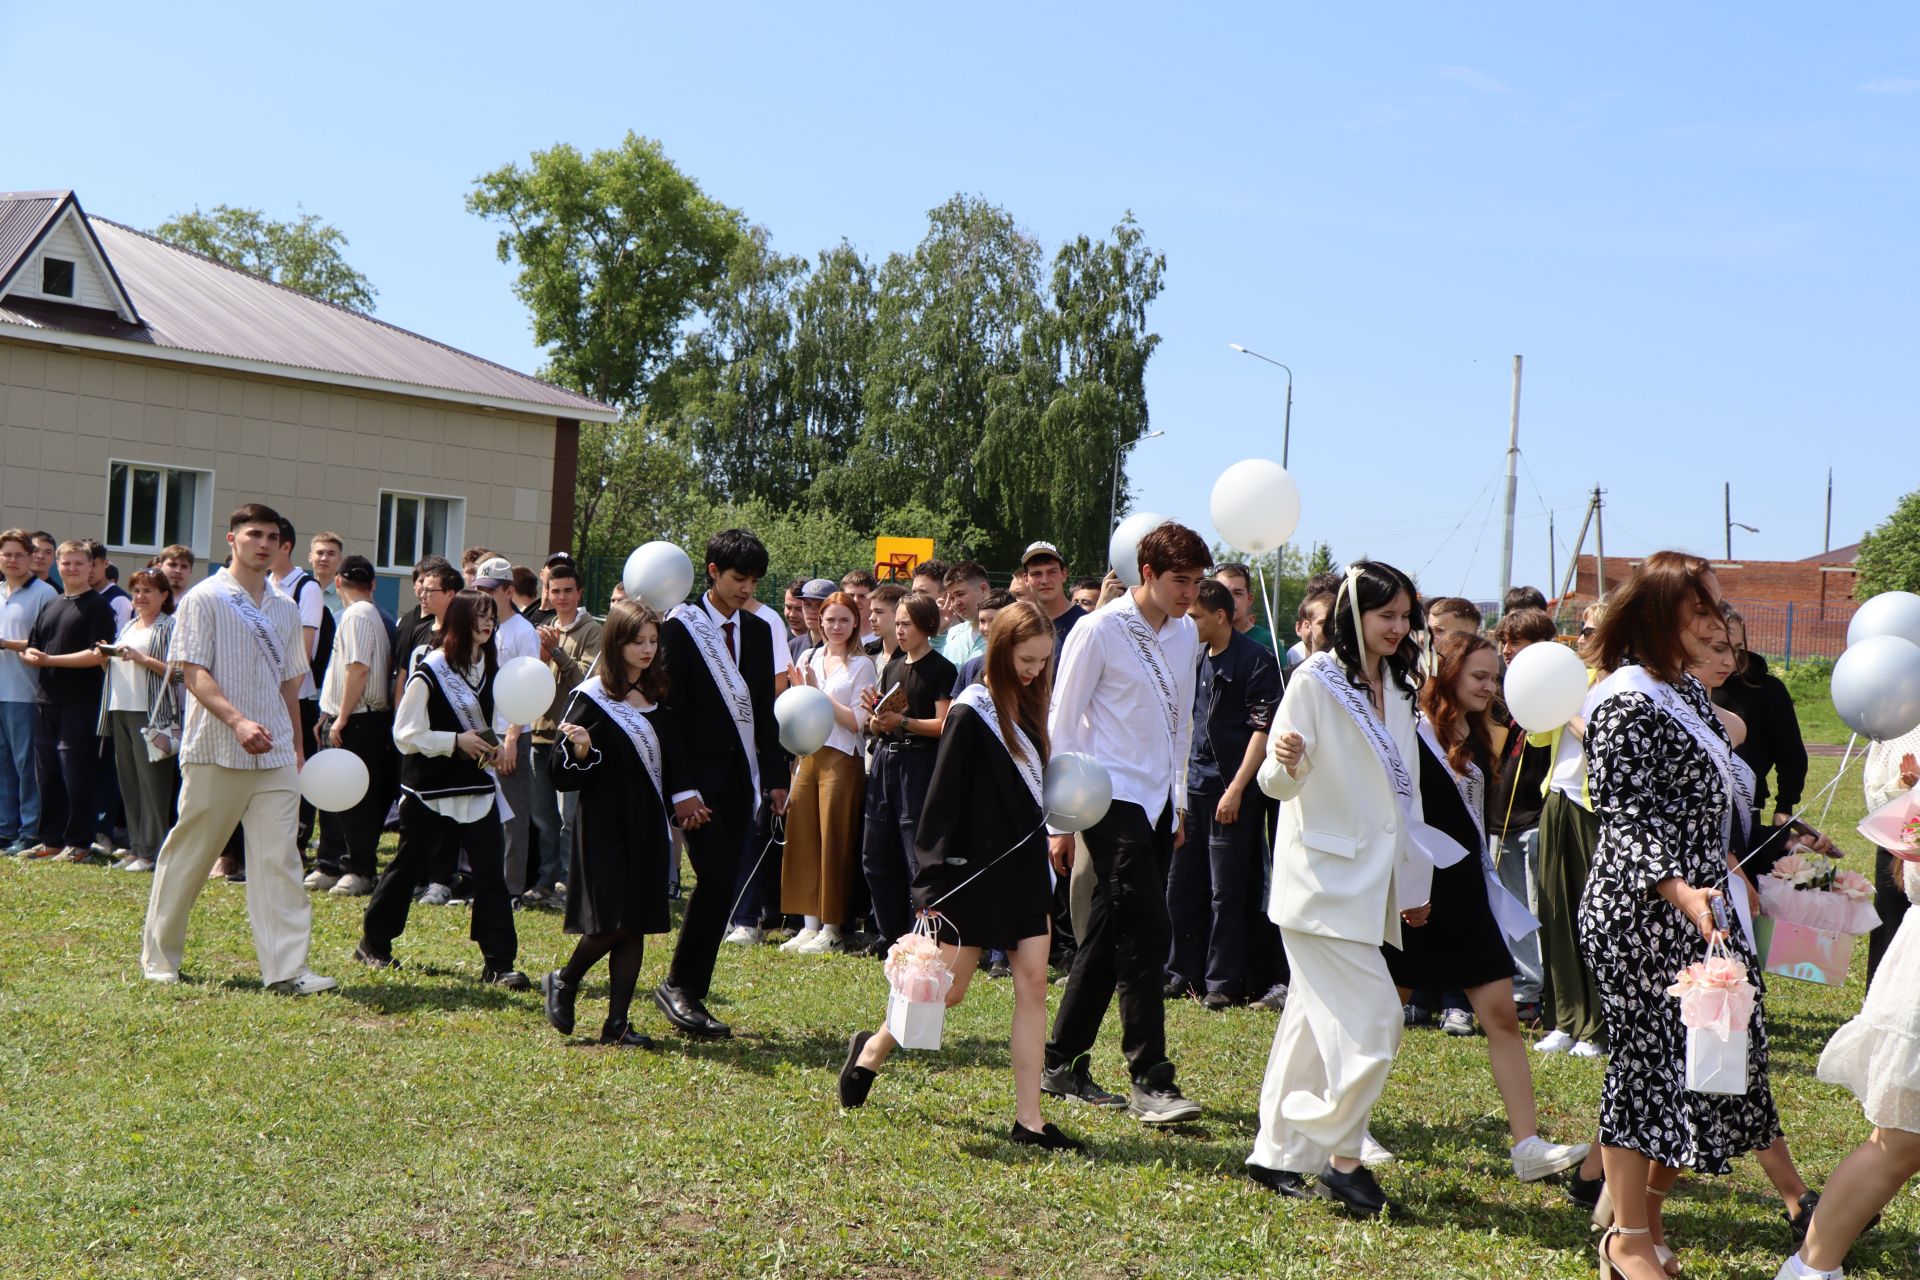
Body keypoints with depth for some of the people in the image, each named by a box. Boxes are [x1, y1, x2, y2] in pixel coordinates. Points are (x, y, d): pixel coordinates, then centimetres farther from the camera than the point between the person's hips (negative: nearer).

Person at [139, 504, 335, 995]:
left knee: (279, 858, -4)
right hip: (215, 751, -4)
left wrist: (297, 745, 16)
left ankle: (288, 968, -7)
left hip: (275, 754, 4)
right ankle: (159, 956, 22)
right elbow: (194, 673, -11)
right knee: (189, 854, 6)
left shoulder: (285, 609, 14)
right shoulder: (205, 599, -3)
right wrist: (237, 721, -23)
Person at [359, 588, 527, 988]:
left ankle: (498, 962, -4)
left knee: (491, 872, -5)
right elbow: (405, 735, -11)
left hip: (477, 787, 5)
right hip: (429, 789, -5)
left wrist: (490, 746, 3)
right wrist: (456, 741, -18)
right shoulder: (430, 672, -11)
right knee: (407, 866, 10)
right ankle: (372, 944, 29)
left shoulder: (489, 669, 7)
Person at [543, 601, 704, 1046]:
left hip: (646, 828, 5)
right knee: (612, 922, -11)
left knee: (637, 926, 4)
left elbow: (672, 760, 17)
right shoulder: (591, 697, -8)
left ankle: (617, 1022, 10)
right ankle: (563, 982, 16)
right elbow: (563, 774, -10)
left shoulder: (658, 697, 9)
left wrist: (682, 802, 4)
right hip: (604, 826, -5)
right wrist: (580, 752, -30)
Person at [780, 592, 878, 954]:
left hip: (841, 759, -6)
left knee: (834, 843, -2)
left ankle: (831, 929, 5)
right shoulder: (809, 659, 13)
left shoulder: (862, 665, -3)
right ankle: (809, 924, 13)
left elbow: (858, 721, -11)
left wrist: (819, 692, -13)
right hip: (807, 756, 6)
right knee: (804, 840, 5)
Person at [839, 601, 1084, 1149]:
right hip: (975, 871, -7)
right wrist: (934, 882, -15)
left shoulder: (1028, 710, 9)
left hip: (1025, 867, 7)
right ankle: (872, 1048, 30)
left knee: (1033, 983, 0)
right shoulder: (971, 713, -12)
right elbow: (944, 800, -13)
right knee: (950, 988, 3)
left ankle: (1029, 1119, 2)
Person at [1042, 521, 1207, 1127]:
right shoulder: (1098, 632, -9)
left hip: (1159, 804, 7)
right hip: (1113, 799, -7)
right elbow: (1061, 726, -6)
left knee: (1109, 937, 10)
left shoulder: (1187, 634, 11)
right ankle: (1150, 1081, -9)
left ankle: (1064, 1063, 20)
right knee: (1146, 933, -14)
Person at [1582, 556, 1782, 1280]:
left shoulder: (1688, 692, 13)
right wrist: (1681, 893, -33)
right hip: (1639, 918, -9)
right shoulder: (1627, 704, -16)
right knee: (1648, 1059, -2)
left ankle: (1644, 1201, 26)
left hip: (1698, 910, 9)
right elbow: (1626, 818, -22)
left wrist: (1728, 874, 26)